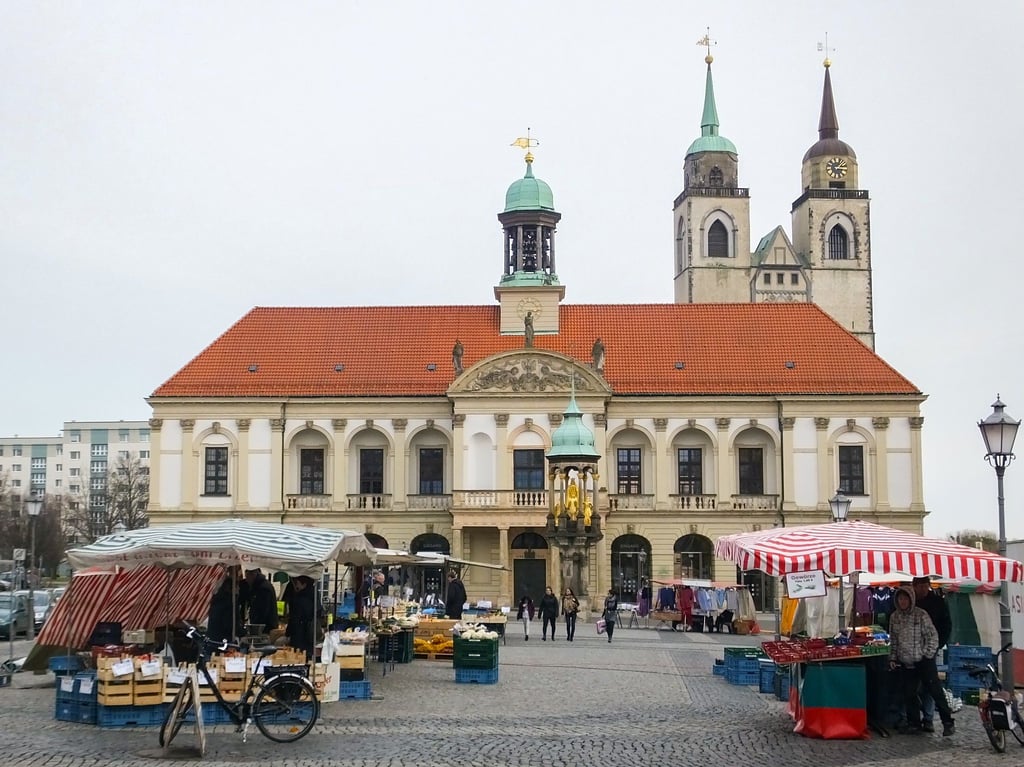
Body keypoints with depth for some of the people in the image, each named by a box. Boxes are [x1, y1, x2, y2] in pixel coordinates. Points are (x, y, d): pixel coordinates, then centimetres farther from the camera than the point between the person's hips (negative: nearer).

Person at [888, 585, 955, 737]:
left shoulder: (921, 615, -10)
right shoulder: (894, 617, 6)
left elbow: (933, 636, -6)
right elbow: (893, 640, 15)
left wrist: (927, 655, -10)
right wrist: (892, 658, 9)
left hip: (924, 662, -5)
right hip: (905, 664, 5)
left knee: (936, 692, -4)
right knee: (909, 694, 8)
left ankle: (948, 723, 2)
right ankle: (913, 723, 19)